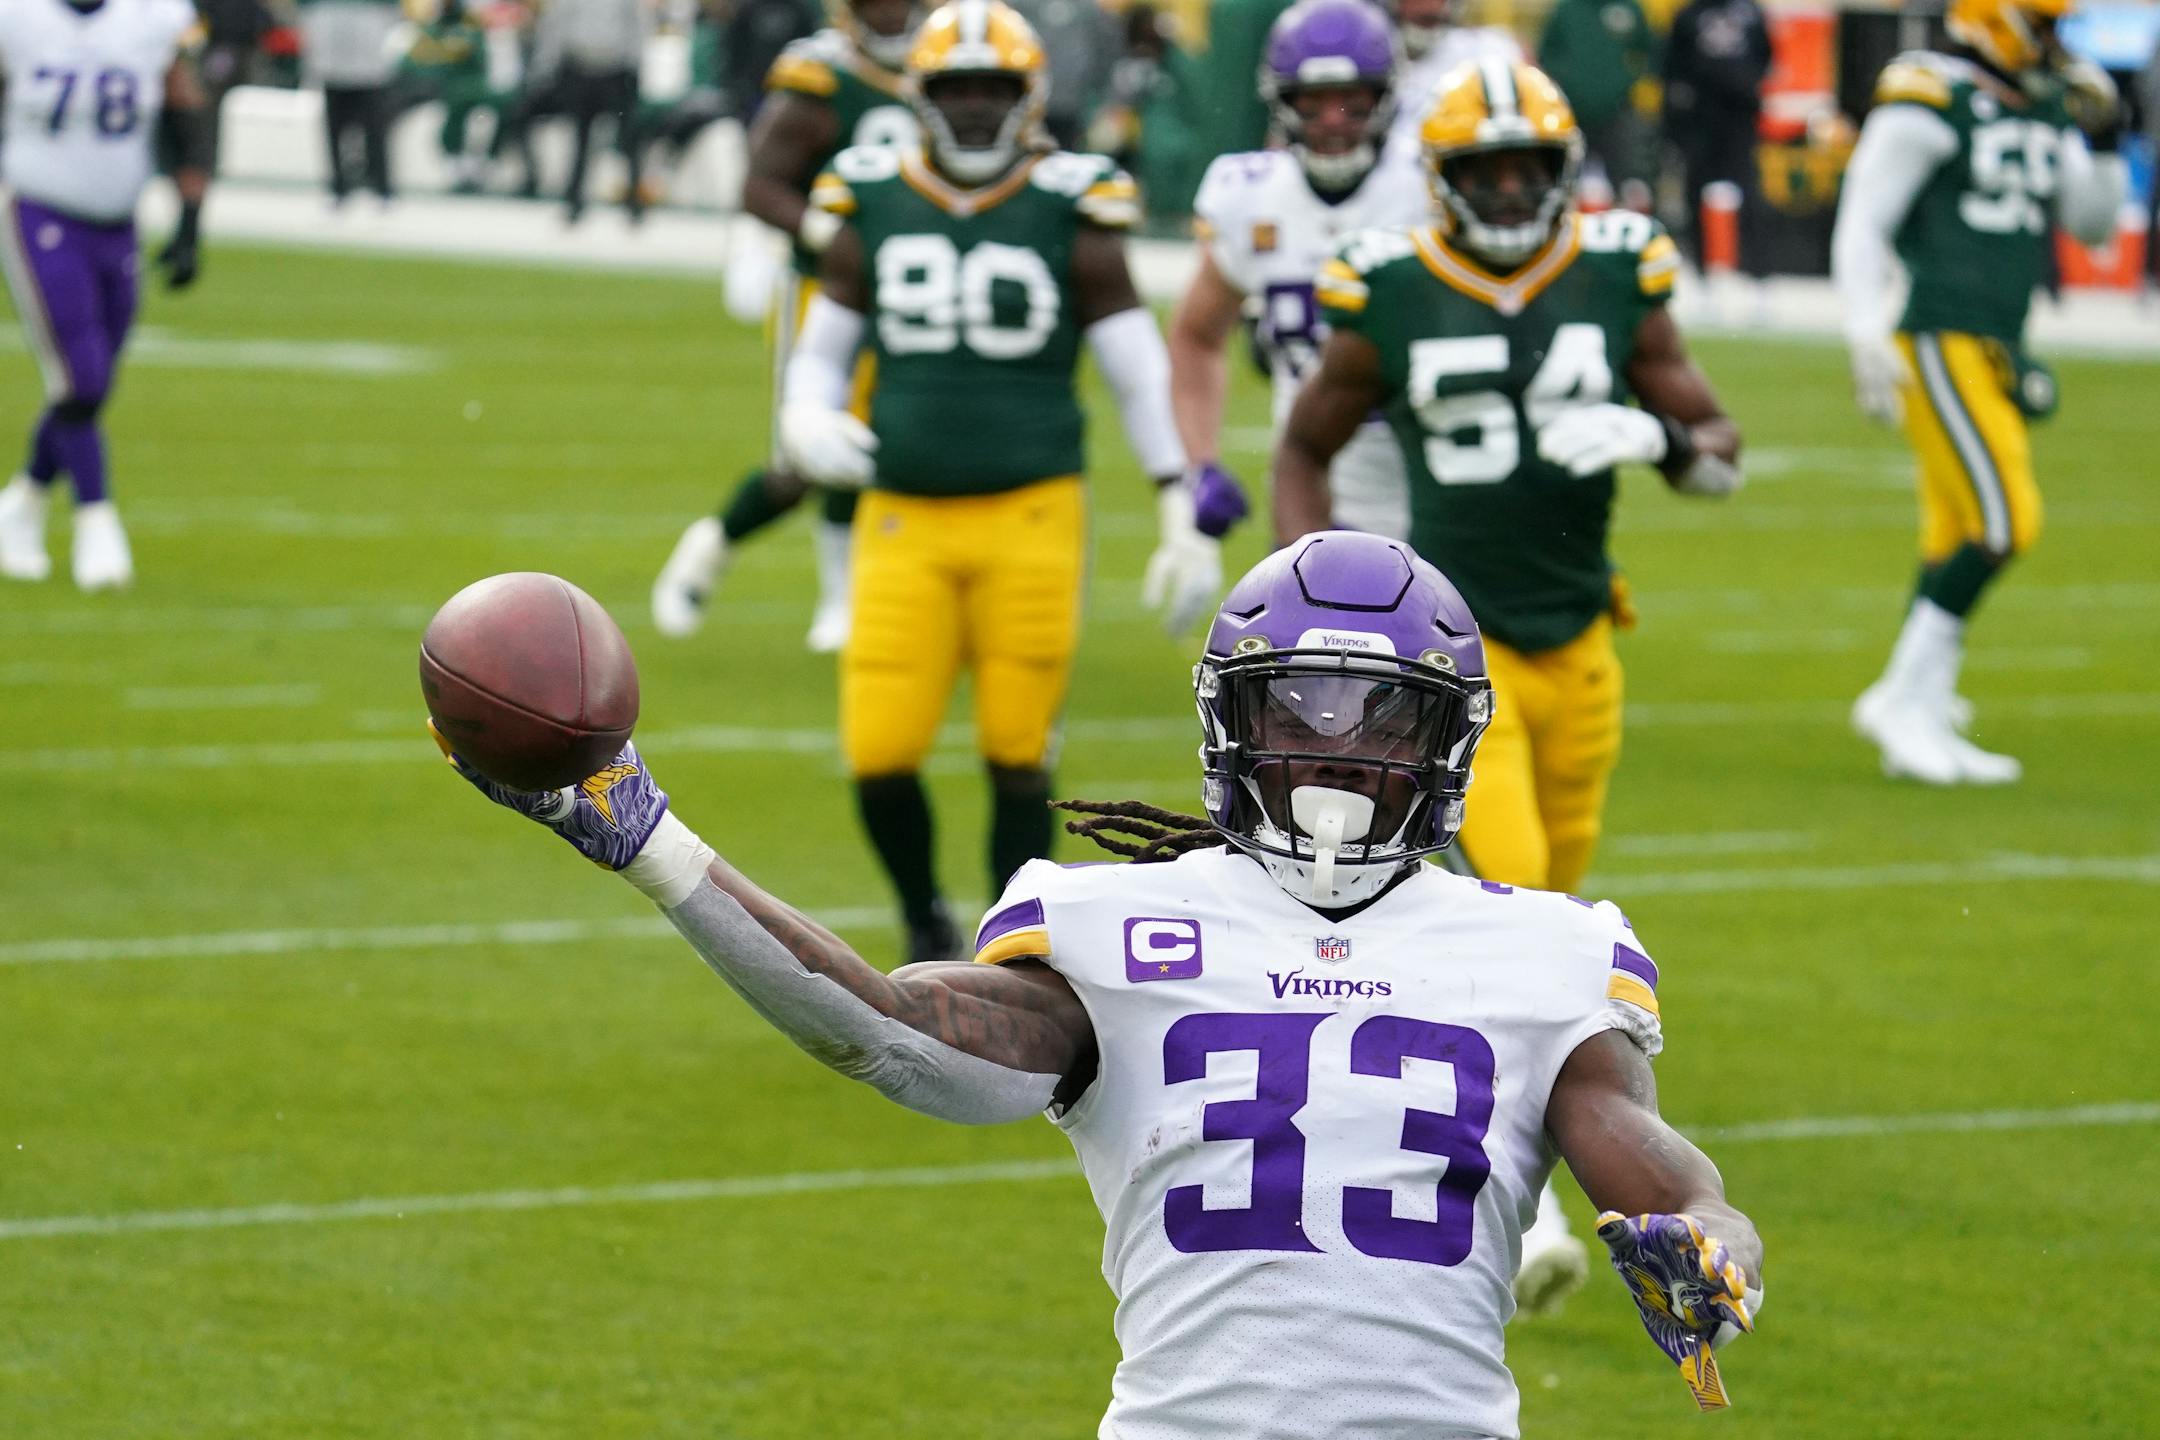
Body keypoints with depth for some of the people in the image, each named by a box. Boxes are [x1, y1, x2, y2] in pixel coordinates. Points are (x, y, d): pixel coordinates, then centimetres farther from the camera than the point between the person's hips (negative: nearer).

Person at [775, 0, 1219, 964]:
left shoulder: (1068, 217, -1)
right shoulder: (875, 209, 5)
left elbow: (1141, 376, 3)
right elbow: (821, 352, 15)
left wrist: (1184, 521, -1)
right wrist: (806, 422, -8)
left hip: (1031, 520, -2)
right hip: (904, 522, 2)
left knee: (1018, 758, -1)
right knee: (880, 755, -5)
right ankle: (924, 924, 23)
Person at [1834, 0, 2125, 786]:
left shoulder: (2047, 109, 14)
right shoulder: (1930, 100, -10)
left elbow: (2094, 225, 22)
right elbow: (1861, 226, -10)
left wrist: (2102, 140, 6)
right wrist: (1868, 339, -16)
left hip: (1996, 348, 9)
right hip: (1939, 342, -9)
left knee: (1956, 539, 9)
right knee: (2004, 520, -16)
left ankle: (1920, 723, 13)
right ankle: (1905, 699, -8)